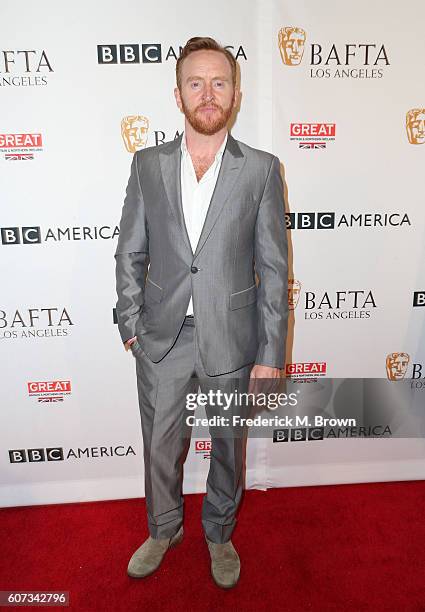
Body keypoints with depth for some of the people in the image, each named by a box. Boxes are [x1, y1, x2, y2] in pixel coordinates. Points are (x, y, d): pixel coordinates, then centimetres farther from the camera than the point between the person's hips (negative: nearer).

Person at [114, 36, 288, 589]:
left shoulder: (261, 170, -4)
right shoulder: (147, 164, 2)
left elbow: (273, 269, -5)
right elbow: (130, 254, 5)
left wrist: (271, 355, -7)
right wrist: (132, 327, 0)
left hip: (231, 340, -1)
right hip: (162, 338, 2)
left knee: (228, 446, 18)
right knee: (160, 447, 18)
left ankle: (219, 534, 47)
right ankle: (164, 529, 48)